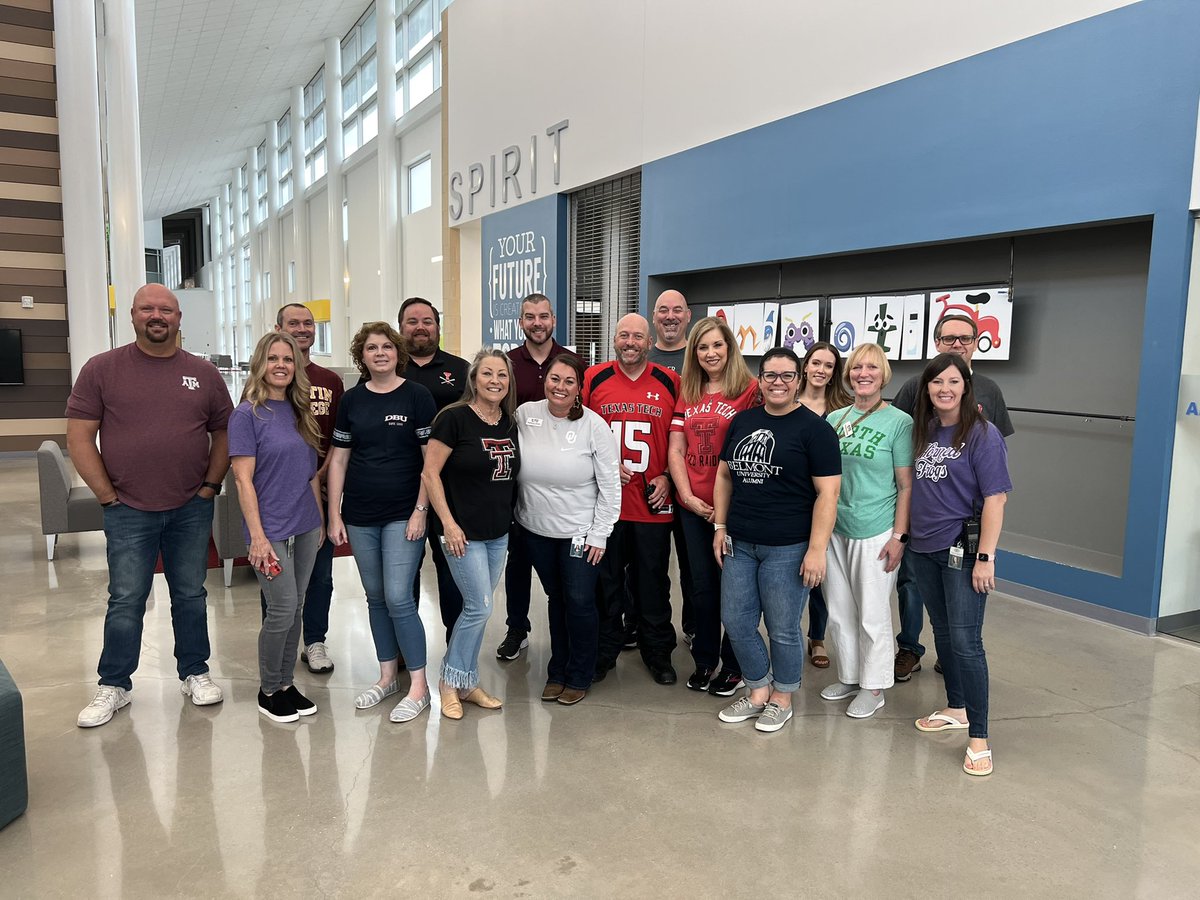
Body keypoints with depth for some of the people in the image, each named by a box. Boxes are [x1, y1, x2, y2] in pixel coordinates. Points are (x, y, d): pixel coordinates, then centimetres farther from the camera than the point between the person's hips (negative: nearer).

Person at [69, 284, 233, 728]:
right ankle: (114, 686, 21)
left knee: (191, 595, 12)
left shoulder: (204, 373, 4)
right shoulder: (102, 369, -2)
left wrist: (211, 485, 1)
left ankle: (194, 673, 27)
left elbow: (224, 432, 9)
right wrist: (107, 495, -7)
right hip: (128, 512, -2)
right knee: (126, 601, 5)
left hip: (191, 509, 2)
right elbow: (79, 437, -4)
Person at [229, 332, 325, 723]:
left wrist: (320, 519, 13)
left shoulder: (299, 411, 9)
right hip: (271, 529, -6)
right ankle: (268, 691, 17)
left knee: (295, 608, 12)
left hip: (305, 526, 6)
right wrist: (257, 536, -17)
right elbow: (244, 480, -13)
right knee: (282, 610, -3)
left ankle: (286, 684, 25)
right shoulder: (248, 413, -9)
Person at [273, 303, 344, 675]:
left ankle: (315, 642, 24)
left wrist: (321, 474, -6)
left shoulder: (331, 381, 9)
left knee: (320, 573, 10)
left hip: (320, 488, 3)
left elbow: (339, 439, 10)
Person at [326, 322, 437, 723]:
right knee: (375, 598, 12)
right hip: (360, 517, 4)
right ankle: (387, 676, 26)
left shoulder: (417, 396, -4)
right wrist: (334, 514, 4)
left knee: (398, 599, -8)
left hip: (403, 516, -4)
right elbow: (338, 459, 9)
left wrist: (420, 510, -11)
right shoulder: (352, 400, 7)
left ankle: (418, 686, 5)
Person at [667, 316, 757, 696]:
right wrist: (689, 497, -4)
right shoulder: (687, 394, 10)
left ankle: (733, 665, 22)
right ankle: (704, 660, 29)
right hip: (693, 505, 5)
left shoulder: (749, 390, -6)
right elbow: (676, 450, 8)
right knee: (702, 585, 15)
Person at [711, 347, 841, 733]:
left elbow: (827, 492, -11)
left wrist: (817, 549, -15)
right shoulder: (742, 421, 9)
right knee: (735, 622, 10)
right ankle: (758, 690, 31)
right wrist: (720, 527, 10)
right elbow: (724, 475, 16)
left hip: (787, 548, -5)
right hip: (739, 544, 5)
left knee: (783, 629, 7)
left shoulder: (814, 428, -7)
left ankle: (782, 699, 29)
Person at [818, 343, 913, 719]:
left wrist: (899, 536, -13)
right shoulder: (835, 419, 7)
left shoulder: (899, 422, -7)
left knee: (873, 614, 6)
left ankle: (874, 686, 22)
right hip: (835, 530, 5)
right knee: (839, 612, 14)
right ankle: (849, 677, 31)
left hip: (875, 533, -5)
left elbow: (906, 486, -8)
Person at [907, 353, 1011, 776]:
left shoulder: (982, 434, -10)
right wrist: (902, 535, 10)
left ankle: (978, 737, 2)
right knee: (942, 632, 17)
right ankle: (956, 708, 33)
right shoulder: (921, 430, 7)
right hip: (923, 549, 6)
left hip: (962, 550, -6)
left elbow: (994, 498, -13)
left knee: (965, 640, -7)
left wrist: (985, 557, -17)